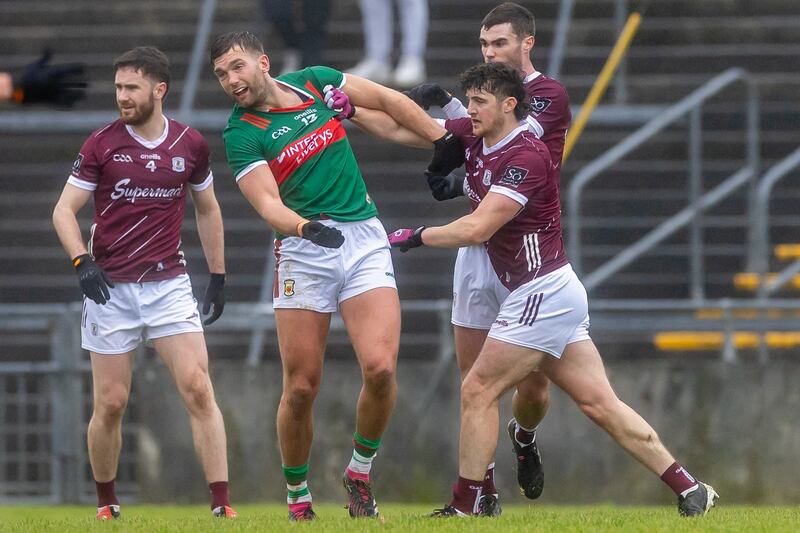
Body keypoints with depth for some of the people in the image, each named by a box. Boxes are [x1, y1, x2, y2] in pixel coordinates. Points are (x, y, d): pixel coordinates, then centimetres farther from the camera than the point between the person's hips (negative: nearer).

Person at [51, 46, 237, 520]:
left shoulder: (191, 145, 3)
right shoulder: (101, 144, -3)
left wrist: (218, 274, 16)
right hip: (110, 288, -1)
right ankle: (106, 503, 19)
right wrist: (82, 262, -15)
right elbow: (65, 210, 1)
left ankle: (222, 504, -12)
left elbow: (208, 209, 18)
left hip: (169, 283, 1)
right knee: (110, 404, 0)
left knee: (198, 389, -12)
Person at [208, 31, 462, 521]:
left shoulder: (315, 83, 6)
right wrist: (306, 227, -35)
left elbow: (390, 100, 19)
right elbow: (268, 203, -17)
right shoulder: (241, 135, -3)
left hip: (365, 240, 2)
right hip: (304, 252, -1)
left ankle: (361, 472, 6)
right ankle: (297, 497, 16)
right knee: (301, 388, -4)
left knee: (380, 367, -16)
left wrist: (443, 140, 18)